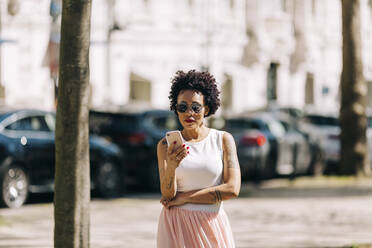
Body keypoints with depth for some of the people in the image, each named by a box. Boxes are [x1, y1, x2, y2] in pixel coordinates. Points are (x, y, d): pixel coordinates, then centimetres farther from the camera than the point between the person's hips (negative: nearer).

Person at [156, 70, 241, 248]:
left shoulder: (223, 139, 1)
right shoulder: (166, 145, 3)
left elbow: (232, 189, -8)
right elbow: (167, 195, -6)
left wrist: (184, 197, -7)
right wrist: (171, 167, -26)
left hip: (212, 226, 0)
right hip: (176, 226, 0)